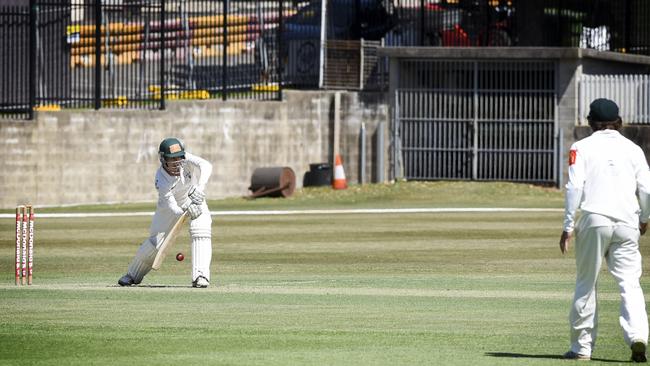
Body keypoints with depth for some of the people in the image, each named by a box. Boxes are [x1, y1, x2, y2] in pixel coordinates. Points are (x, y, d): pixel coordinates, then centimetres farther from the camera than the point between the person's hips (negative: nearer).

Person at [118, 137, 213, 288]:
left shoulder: (186, 160, -29)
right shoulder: (161, 180, -33)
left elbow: (206, 166, -42)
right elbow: (172, 206, -38)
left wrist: (200, 188, -55)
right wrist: (186, 212, -57)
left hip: (195, 200, 1)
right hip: (171, 206, -1)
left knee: (201, 232, -21)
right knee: (156, 240, -1)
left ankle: (200, 275, -22)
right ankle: (133, 274, 21)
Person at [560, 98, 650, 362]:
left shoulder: (582, 147, 3)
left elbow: (574, 187, -7)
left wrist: (568, 227, -4)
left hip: (594, 221, -2)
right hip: (627, 223, 2)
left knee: (586, 283, 8)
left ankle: (582, 346, 10)